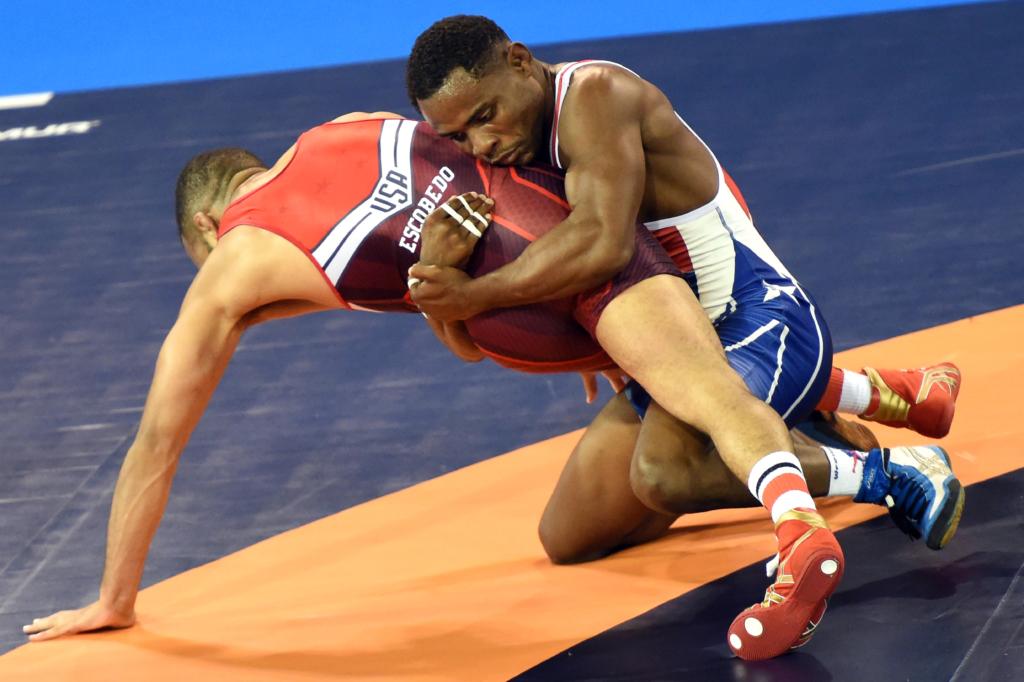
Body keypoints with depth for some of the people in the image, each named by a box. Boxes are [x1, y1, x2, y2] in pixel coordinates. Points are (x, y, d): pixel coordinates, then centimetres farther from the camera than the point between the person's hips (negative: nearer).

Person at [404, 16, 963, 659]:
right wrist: (439, 268, -4)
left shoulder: (594, 94, -18)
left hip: (761, 321, -11)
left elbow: (604, 243, -32)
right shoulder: (508, 155, 9)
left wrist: (476, 294, -26)